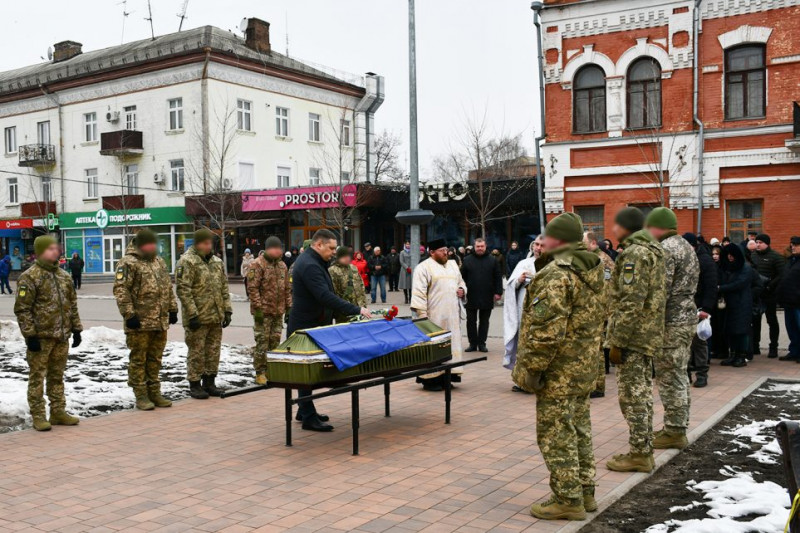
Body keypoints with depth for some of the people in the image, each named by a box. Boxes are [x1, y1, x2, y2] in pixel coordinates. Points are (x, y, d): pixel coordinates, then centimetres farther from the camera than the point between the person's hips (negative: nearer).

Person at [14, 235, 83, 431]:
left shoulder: (63, 276, 12)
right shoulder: (29, 277, -10)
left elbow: (72, 305, 17)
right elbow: (22, 309, -13)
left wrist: (76, 329, 13)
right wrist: (30, 334, -17)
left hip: (61, 337, 6)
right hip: (40, 337, -6)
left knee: (57, 376, 14)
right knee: (37, 377, 1)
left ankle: (58, 412, 22)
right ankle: (38, 416, 8)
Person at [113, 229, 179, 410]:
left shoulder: (159, 262, 17)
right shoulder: (128, 263, -8)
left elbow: (168, 287, 22)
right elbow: (121, 290, -15)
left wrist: (172, 309, 17)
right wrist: (129, 314, -19)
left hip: (160, 322, 7)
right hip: (140, 322, -7)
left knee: (155, 359, 13)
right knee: (138, 359, 1)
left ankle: (154, 393, 22)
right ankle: (141, 396, 8)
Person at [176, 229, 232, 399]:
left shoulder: (216, 261, 14)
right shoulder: (187, 262, -9)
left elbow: (224, 288, 18)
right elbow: (183, 290, -15)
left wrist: (227, 310, 11)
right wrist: (192, 314, -18)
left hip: (216, 317, 7)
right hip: (197, 318, -7)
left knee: (213, 351, 12)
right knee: (197, 352, 0)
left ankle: (209, 382, 24)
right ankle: (195, 385, 11)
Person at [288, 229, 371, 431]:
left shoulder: (311, 261, 13)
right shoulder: (309, 265, -22)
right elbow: (326, 297, -32)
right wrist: (356, 310, -31)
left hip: (311, 325, 11)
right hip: (306, 327, -11)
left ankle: (305, 410, 27)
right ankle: (308, 417, 1)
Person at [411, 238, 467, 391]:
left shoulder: (453, 265, 16)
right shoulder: (424, 267, -7)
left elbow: (461, 283, 26)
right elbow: (418, 292, -12)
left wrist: (462, 290, 2)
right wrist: (422, 314, -18)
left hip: (451, 316, 7)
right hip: (434, 316, -7)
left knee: (451, 345, 8)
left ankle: (446, 377, 17)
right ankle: (430, 380, 4)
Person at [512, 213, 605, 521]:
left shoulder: (556, 274, -21)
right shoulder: (594, 269, 10)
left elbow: (546, 329, -24)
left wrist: (532, 367, -18)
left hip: (559, 372, -10)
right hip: (584, 368, 10)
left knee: (556, 436, 1)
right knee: (580, 431, 18)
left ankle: (568, 500, 8)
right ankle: (584, 492, 28)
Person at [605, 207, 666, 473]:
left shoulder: (634, 253, -16)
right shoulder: (653, 250, 16)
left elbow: (631, 302, -23)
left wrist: (616, 341, -19)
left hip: (633, 336, -10)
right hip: (649, 334, 10)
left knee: (632, 396, -3)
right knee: (642, 393, 15)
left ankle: (639, 454, 3)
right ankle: (644, 451, 24)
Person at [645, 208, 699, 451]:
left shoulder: (664, 250, -16)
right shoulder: (687, 247, 16)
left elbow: (660, 292, -21)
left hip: (671, 323, -10)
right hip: (688, 318, 10)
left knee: (669, 378, -3)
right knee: (679, 376, 16)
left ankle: (674, 432, 3)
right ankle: (678, 426, 25)